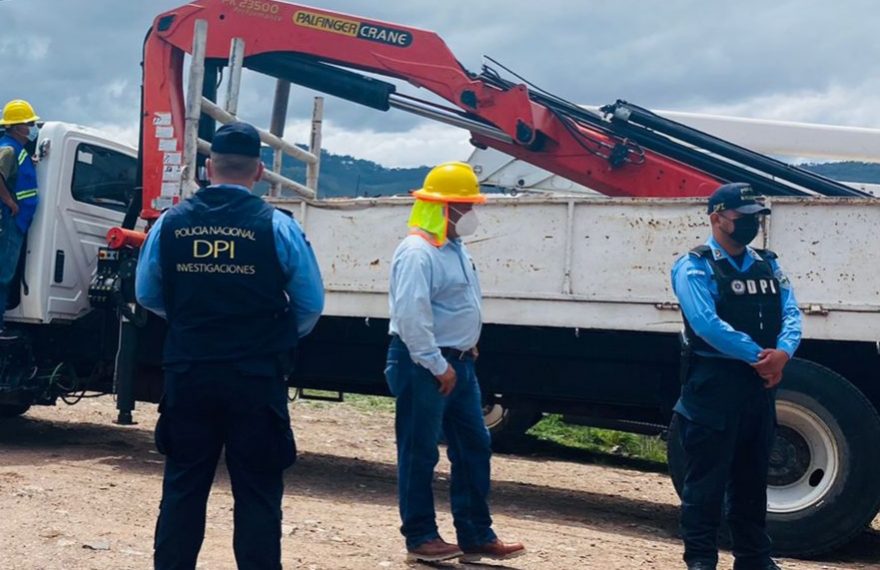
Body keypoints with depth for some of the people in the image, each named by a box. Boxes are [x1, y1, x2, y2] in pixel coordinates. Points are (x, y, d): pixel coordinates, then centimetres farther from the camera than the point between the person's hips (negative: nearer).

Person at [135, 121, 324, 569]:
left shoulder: (170, 223, -1)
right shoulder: (277, 227, -8)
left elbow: (148, 296, 10)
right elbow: (310, 305, -1)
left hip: (188, 376, 3)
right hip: (255, 380, -2)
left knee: (182, 487, 14)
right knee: (257, 493, 6)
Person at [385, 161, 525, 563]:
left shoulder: (455, 249, 14)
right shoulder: (418, 252, -18)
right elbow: (411, 316, -26)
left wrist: (465, 350, 16)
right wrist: (436, 365, -22)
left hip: (458, 362, 10)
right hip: (424, 366, -10)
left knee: (473, 448, 11)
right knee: (419, 453, 2)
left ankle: (476, 537, 19)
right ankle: (420, 538, 14)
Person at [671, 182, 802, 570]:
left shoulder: (767, 265, 14)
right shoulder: (696, 267, -8)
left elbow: (790, 313, 3)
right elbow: (707, 324, -21)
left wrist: (782, 353, -17)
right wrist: (758, 356, -20)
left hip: (760, 384, 7)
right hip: (713, 385, -7)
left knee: (752, 476, 16)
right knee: (707, 476, -1)